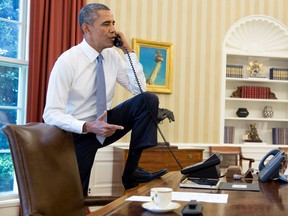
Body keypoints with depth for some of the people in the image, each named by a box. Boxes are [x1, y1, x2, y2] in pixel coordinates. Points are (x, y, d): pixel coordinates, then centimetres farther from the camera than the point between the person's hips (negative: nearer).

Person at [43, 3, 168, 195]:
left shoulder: (112, 55, -3)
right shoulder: (67, 61, -20)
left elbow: (139, 89, -2)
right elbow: (51, 114, -22)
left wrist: (128, 51, -10)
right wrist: (88, 127, -37)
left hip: (105, 123, 5)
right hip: (79, 132, -5)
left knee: (148, 99, -16)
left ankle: (132, 171, -14)